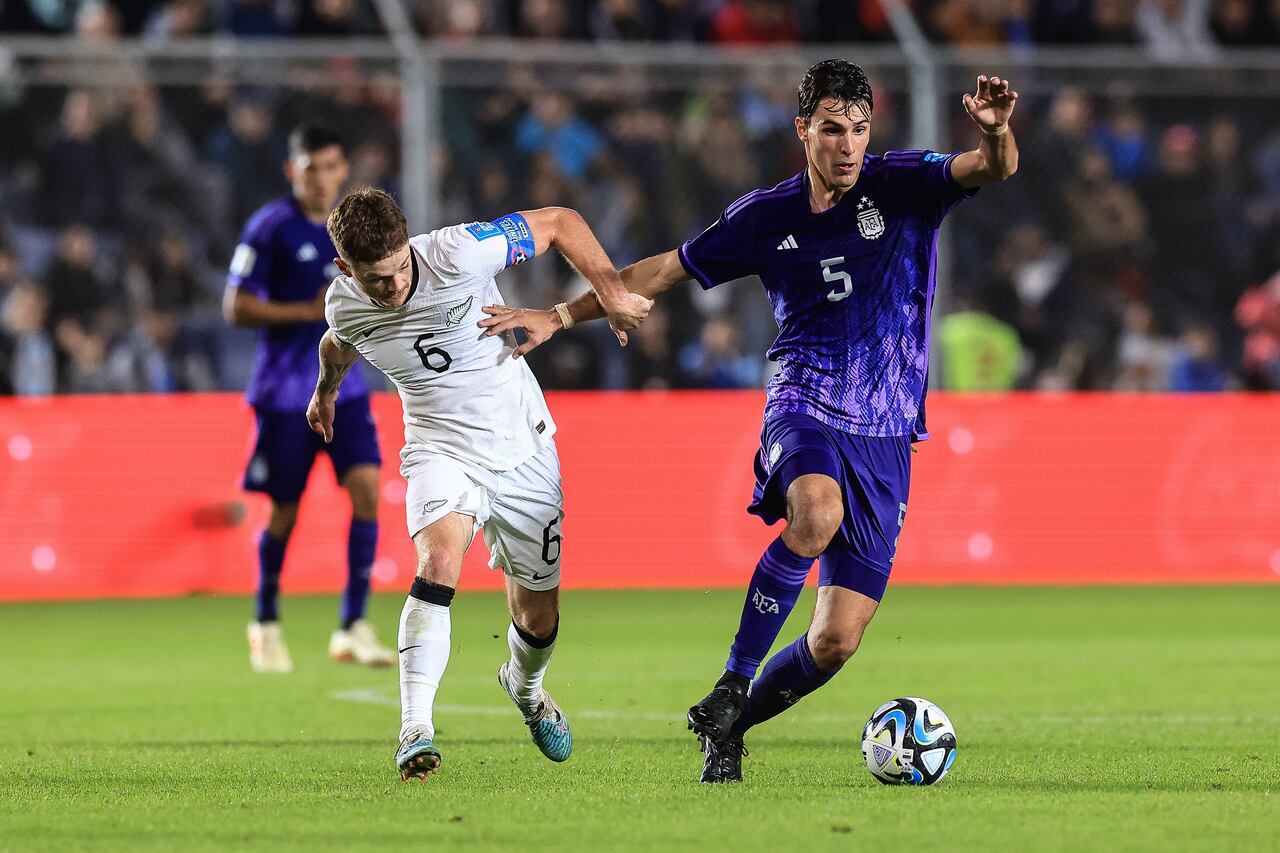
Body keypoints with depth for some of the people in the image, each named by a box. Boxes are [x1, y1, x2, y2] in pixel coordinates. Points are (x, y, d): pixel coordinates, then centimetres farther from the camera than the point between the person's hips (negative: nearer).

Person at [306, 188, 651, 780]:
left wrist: (612, 294, -21)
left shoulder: (455, 254, -24)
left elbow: (560, 222, -11)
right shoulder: (344, 307, -12)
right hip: (440, 448, 0)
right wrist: (326, 390, 36)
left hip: (521, 446, 0)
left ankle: (524, 684, 46)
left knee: (539, 615, 9)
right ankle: (415, 730, -34)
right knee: (439, 560, -31)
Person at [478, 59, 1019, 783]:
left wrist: (996, 131, -37)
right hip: (805, 409, -1)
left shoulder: (903, 186, 2)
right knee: (818, 512, -38)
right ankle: (730, 689, -23)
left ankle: (729, 727, 21)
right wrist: (560, 317, 12)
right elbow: (663, 272, 16)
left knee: (836, 641, -6)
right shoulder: (766, 218, 6)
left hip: (887, 438, 1)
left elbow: (994, 169, -14)